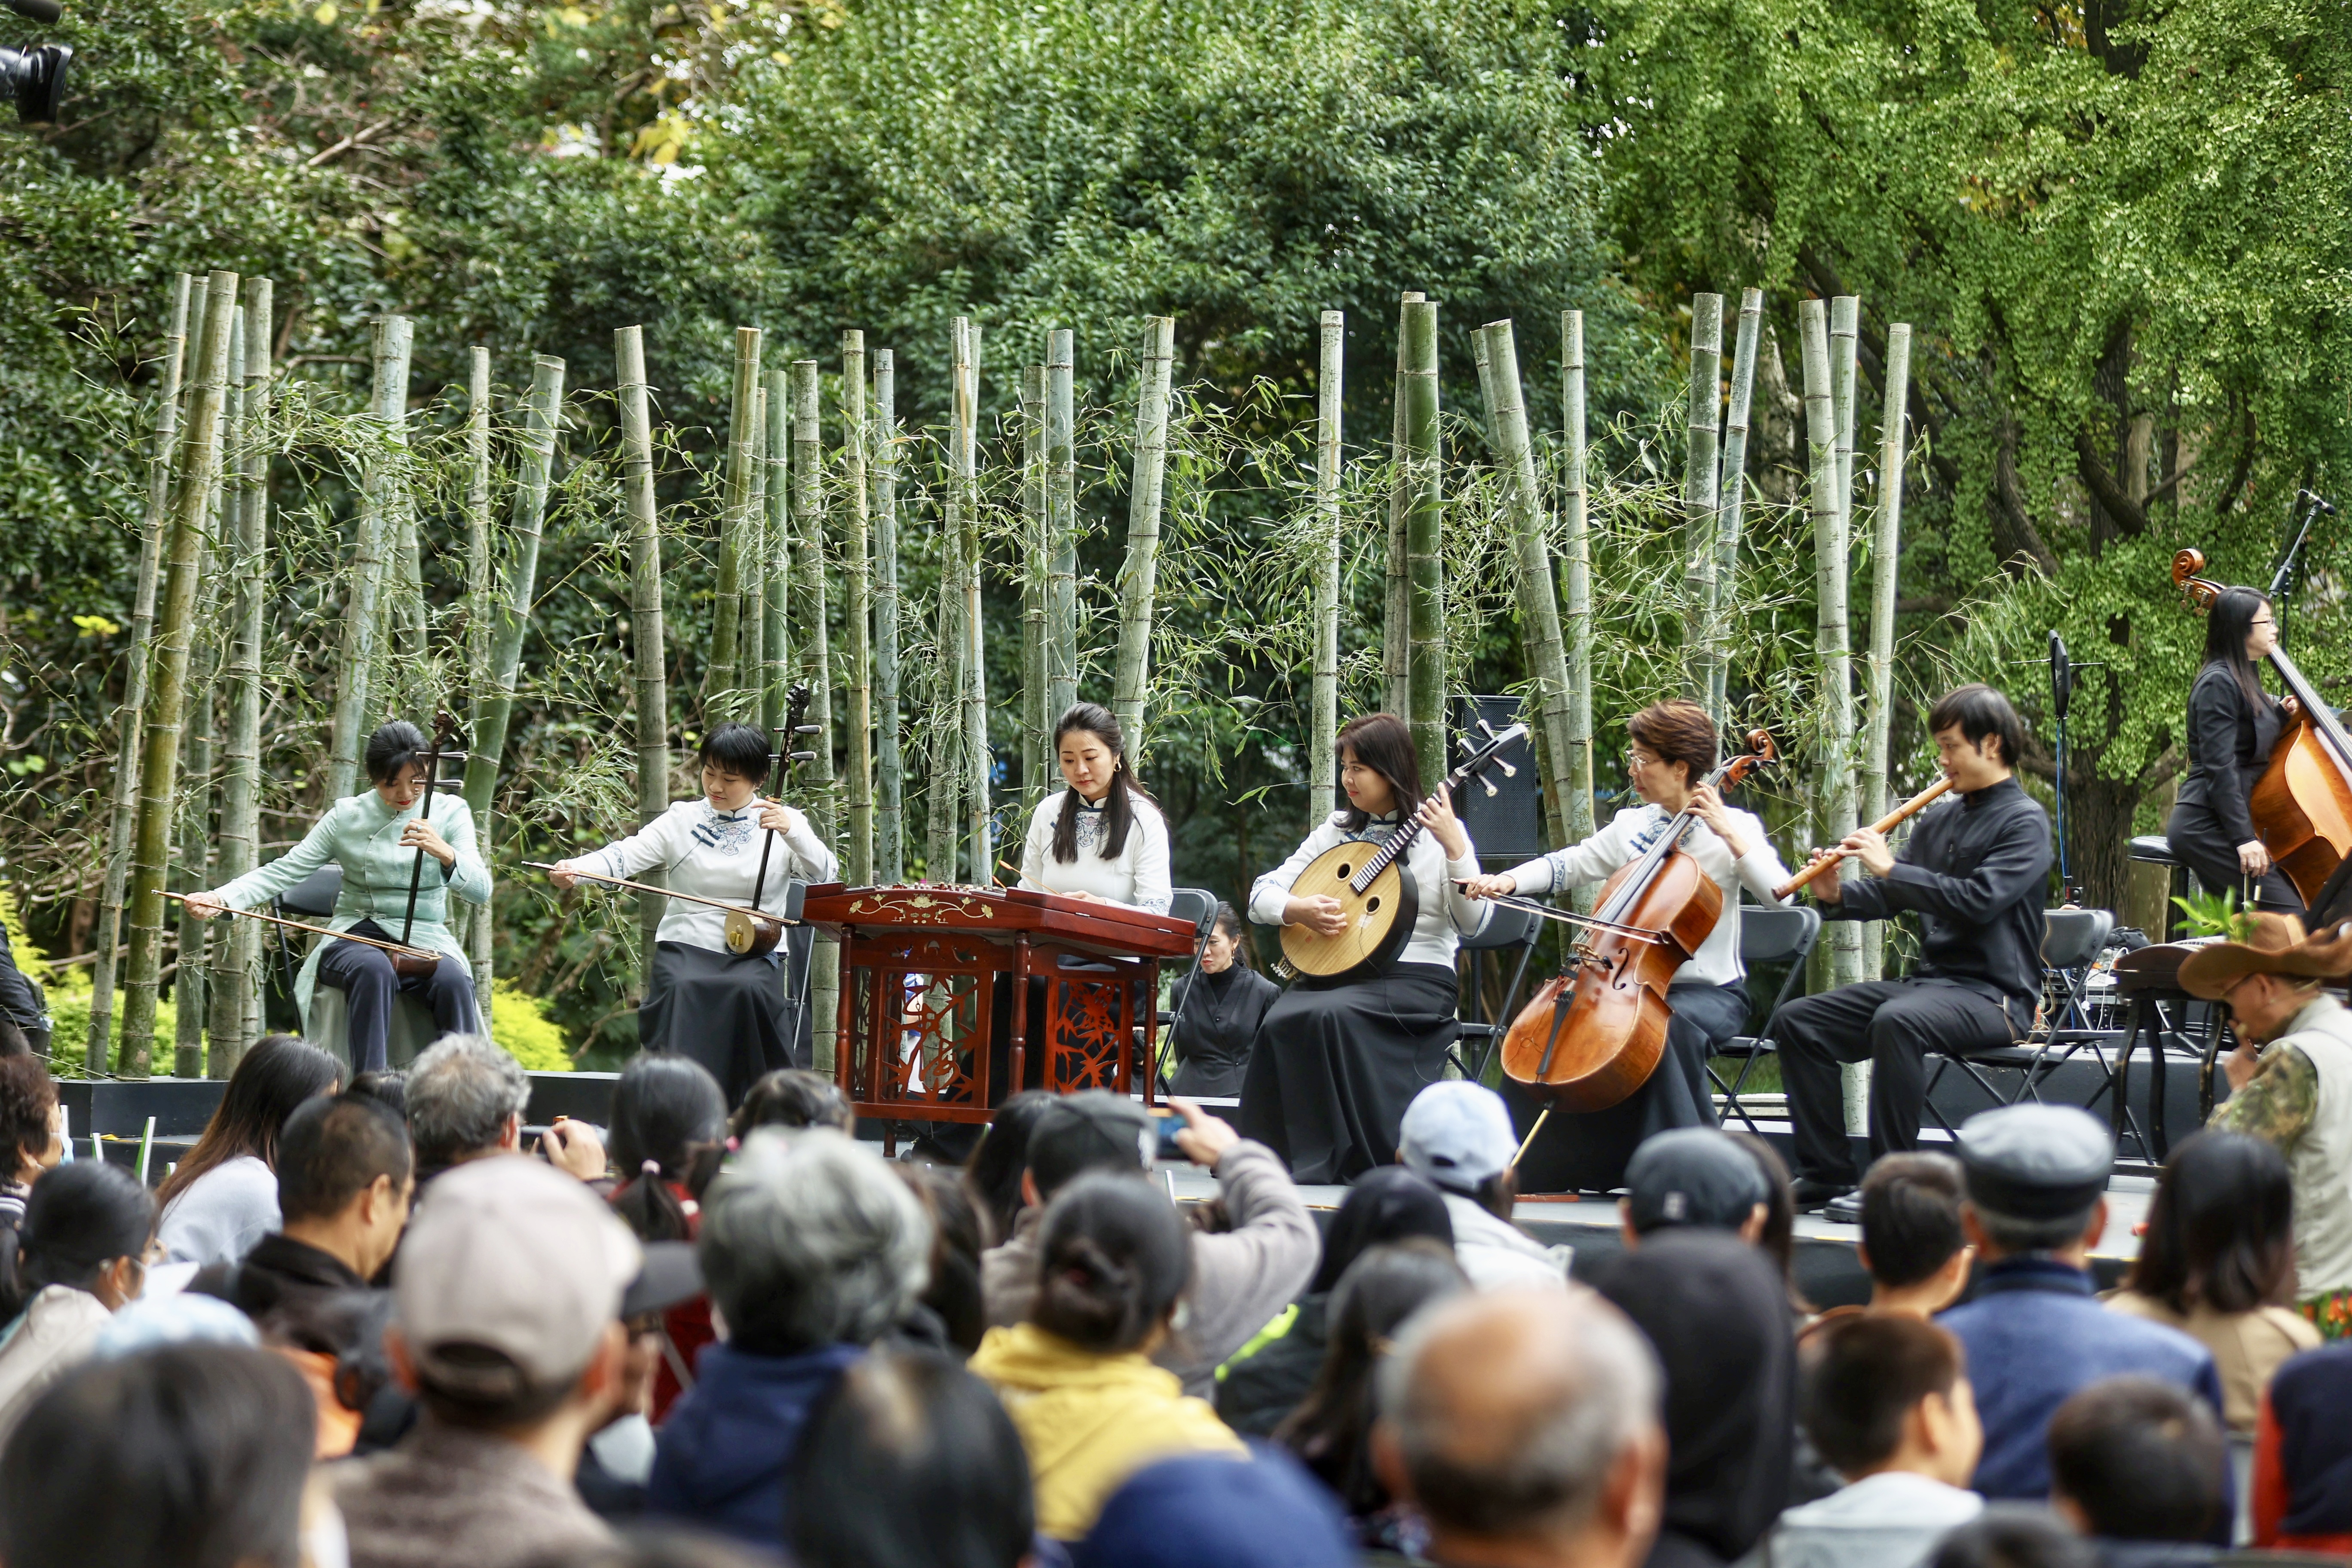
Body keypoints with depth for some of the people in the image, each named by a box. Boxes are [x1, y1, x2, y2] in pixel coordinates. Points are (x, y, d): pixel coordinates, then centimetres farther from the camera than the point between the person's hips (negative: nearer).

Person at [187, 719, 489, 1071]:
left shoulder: (450, 814, 4)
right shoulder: (347, 816, 4)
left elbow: (481, 890, -7)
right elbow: (285, 871, -2)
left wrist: (444, 853, -29)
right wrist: (220, 899, -18)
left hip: (425, 941, 0)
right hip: (357, 936, 0)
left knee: (453, 981, -34)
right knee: (373, 970, -37)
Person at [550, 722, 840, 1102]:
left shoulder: (784, 823, 9)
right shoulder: (682, 821, 10)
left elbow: (826, 876, -5)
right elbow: (626, 856, -4)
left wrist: (791, 832, -21)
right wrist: (575, 869, -23)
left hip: (755, 954, 0)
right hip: (687, 946, 1)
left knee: (750, 992, -33)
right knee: (681, 990, -32)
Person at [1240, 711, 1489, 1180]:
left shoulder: (1436, 832, 3)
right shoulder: (1337, 832, 16)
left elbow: (1473, 921, -8)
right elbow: (1261, 895, 13)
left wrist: (1454, 848, -19)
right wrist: (1298, 910, -9)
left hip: (1417, 979, -4)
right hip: (1338, 974, 4)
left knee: (1333, 1015, -34)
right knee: (1280, 1022, -28)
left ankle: (1354, 1159, -25)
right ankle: (1276, 1153, -19)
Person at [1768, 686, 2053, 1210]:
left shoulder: (2024, 821, -7)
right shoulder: (1939, 819, 17)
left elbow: (1979, 900, -21)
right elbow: (1891, 896, 17)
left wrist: (1889, 868, -19)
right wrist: (1839, 897, -4)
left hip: (1993, 995, -8)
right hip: (1929, 981, 8)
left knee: (1897, 1021, -38)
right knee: (1798, 1022, -3)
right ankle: (1825, 1172, -4)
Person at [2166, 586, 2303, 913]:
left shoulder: (2245, 682, 18)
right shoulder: (2219, 684, -13)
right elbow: (2220, 767, -20)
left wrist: (2281, 716, 7)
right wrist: (2243, 837, -24)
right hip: (2206, 826, -10)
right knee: (2289, 910, -16)